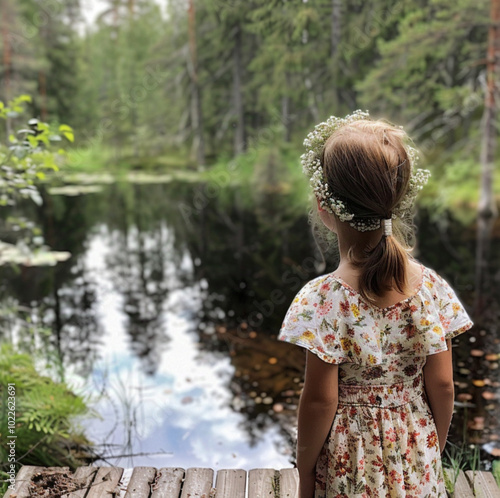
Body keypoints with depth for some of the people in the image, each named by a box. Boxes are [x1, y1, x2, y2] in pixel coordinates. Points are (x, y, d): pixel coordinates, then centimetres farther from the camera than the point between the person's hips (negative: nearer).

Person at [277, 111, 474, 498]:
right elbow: (442, 385, -6)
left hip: (349, 467, -3)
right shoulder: (430, 286, -14)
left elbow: (320, 400, -18)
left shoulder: (323, 298, -25)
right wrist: (434, 451, 11)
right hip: (417, 462, 3)